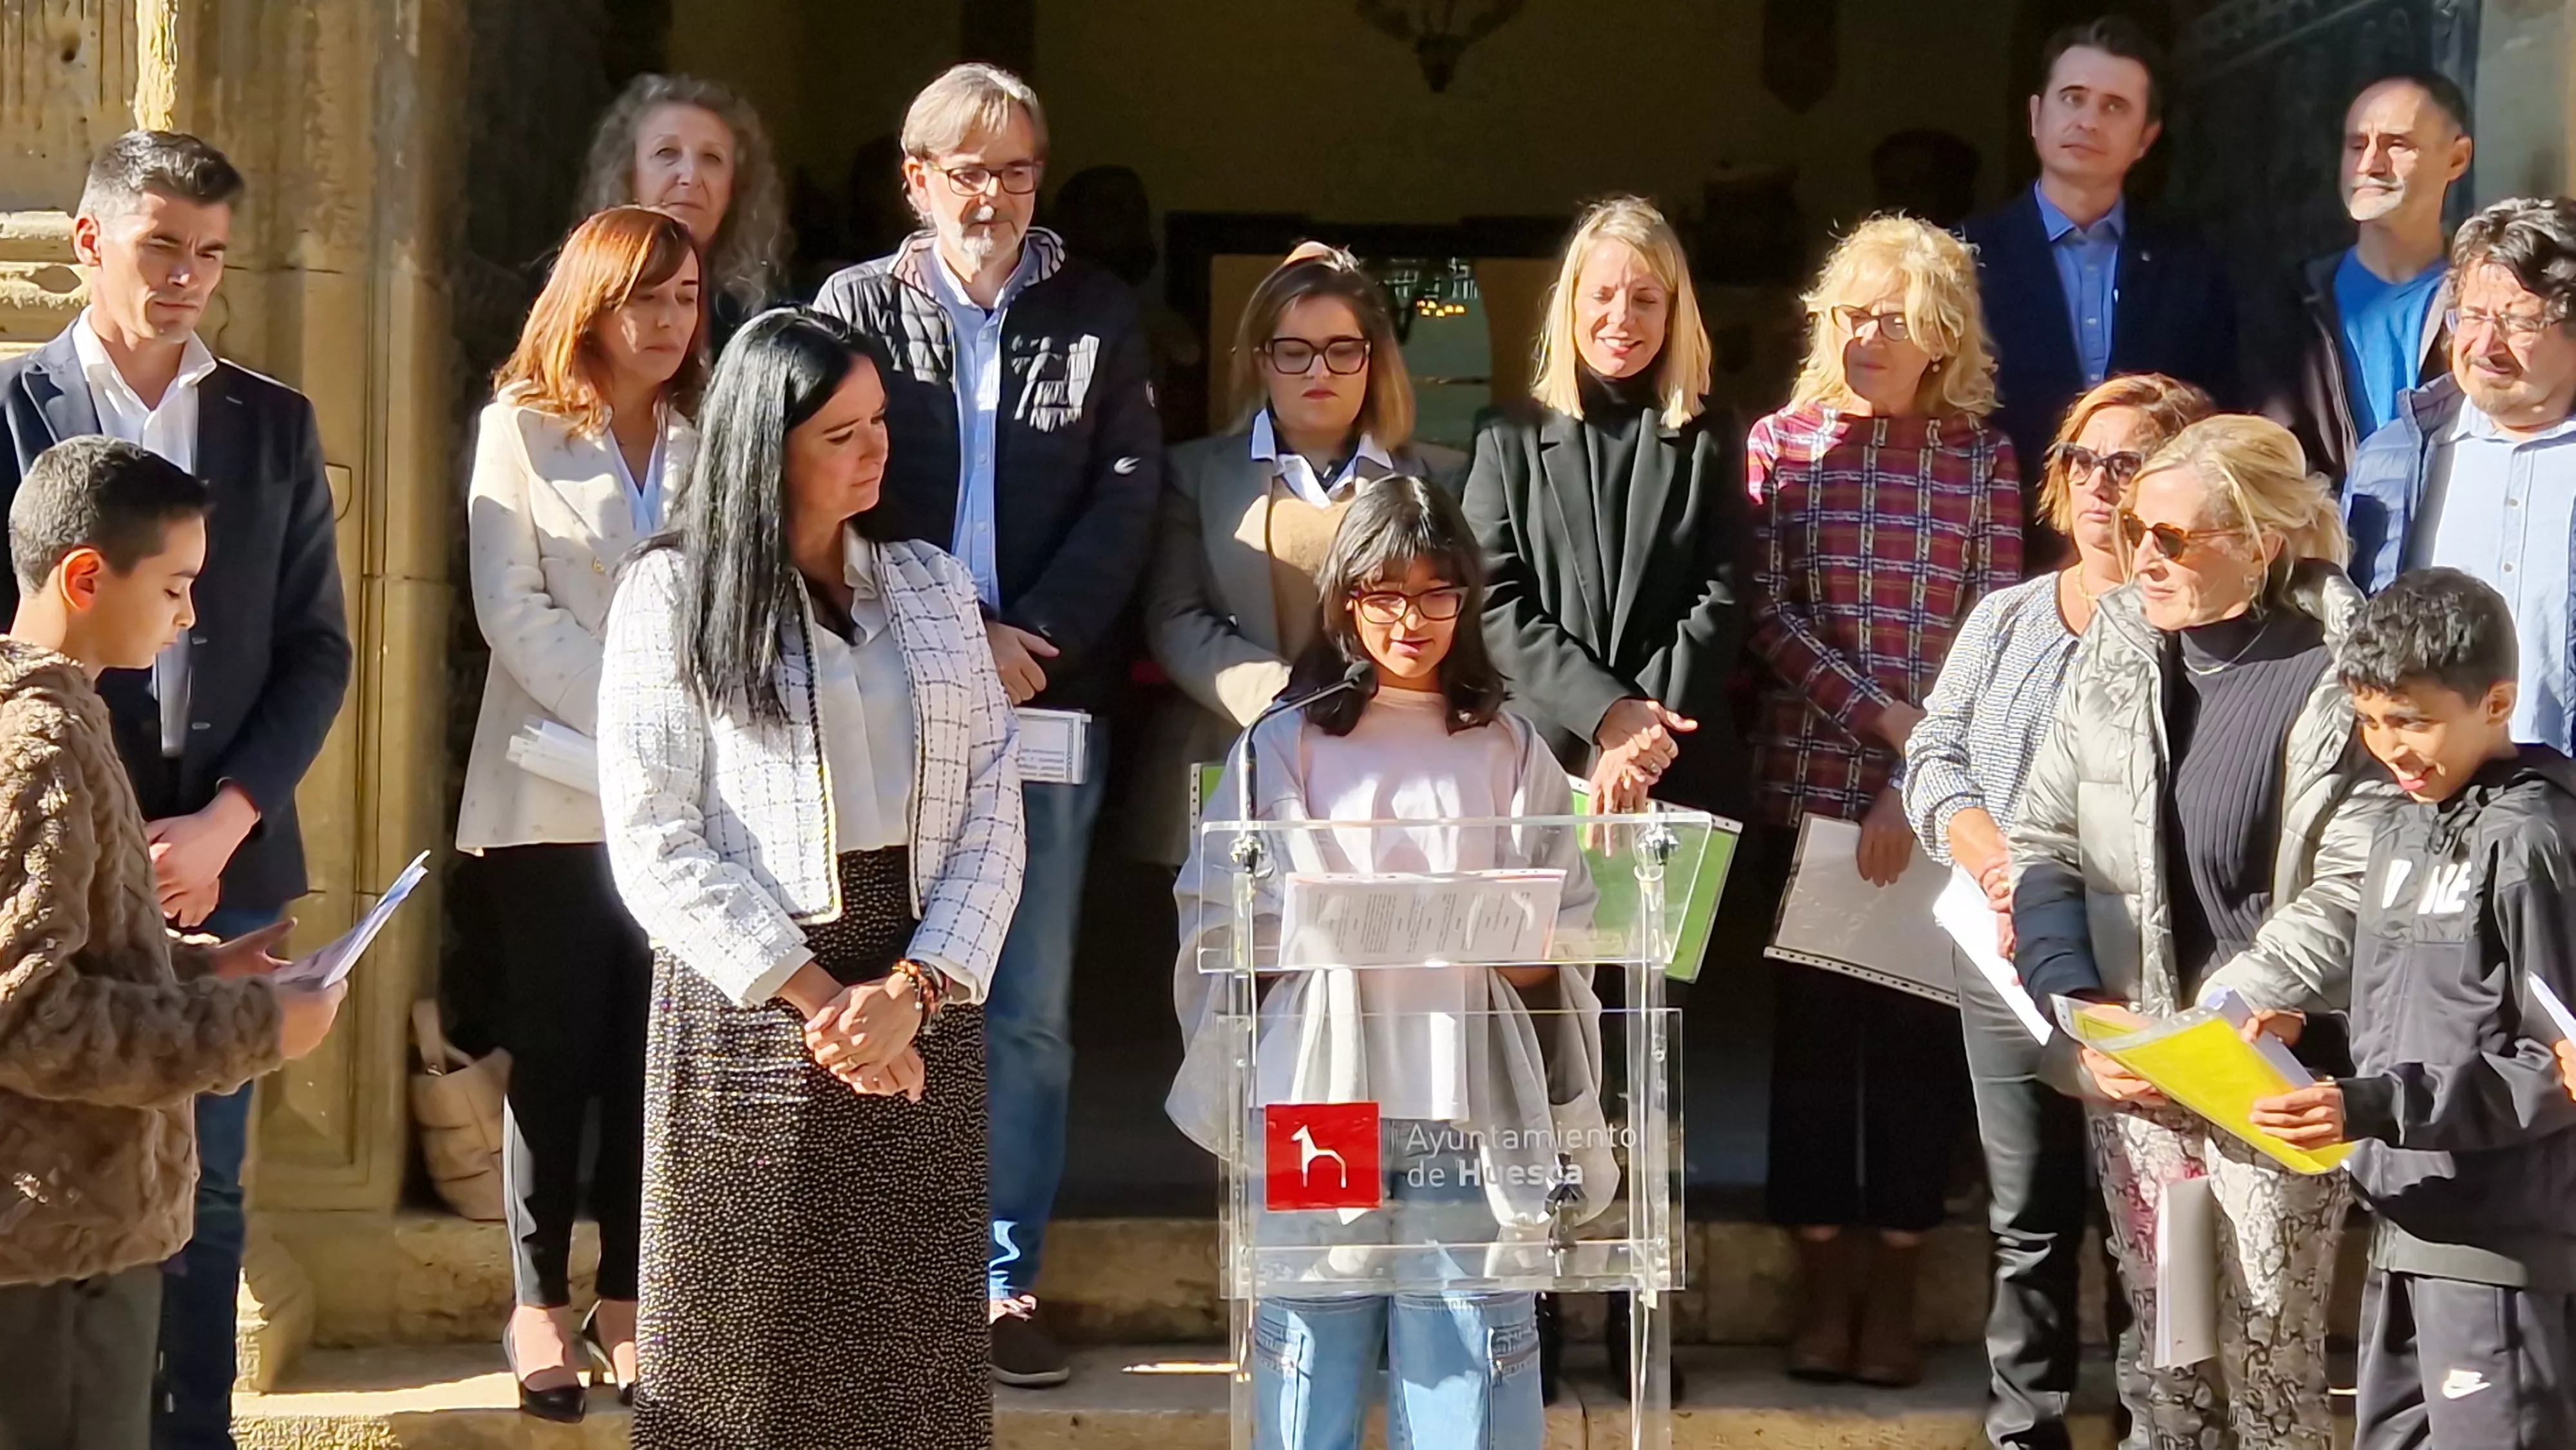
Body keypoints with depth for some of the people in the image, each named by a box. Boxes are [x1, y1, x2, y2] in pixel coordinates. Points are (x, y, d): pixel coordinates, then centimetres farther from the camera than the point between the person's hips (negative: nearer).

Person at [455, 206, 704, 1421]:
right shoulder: (522, 429, 3)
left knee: (652, 1047, 3)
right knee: (556, 1045, -1)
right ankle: (540, 1302, 6)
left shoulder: (710, 443, 12)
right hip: (553, 793, -3)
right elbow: (514, 610, -7)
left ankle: (628, 1296, 10)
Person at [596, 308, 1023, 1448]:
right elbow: (653, 841, -7)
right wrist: (815, 999, -12)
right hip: (750, 1008, -3)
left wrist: (912, 990, -9)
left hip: (924, 1008, 3)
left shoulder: (932, 586, 12)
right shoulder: (672, 592, 0)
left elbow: (994, 810, 5)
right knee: (749, 1354, 0)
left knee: (914, 1353, 3)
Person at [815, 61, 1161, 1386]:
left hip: (1051, 699, 1)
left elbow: (1129, 494, 2)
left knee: (1030, 1009, 2)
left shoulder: (1097, 316, 10)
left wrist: (1036, 640, -10)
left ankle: (1007, 1280, 8)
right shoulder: (858, 307, 6)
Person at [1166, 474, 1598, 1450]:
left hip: (1465, 1103, 1)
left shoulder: (1509, 751, 12)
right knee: (1312, 1367, -1)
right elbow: (1222, 933, 4)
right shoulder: (1287, 746, 9)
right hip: (1320, 1091, 0)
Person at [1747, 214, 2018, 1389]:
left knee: (1920, 1027, 5)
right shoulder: (1782, 444, 2)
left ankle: (1896, 1285, 15)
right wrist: (1882, 712, -14)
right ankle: (1822, 1282, 15)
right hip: (1810, 785, 0)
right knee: (1814, 1022, 5)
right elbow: (1769, 618, -3)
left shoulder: (1984, 460, 2)